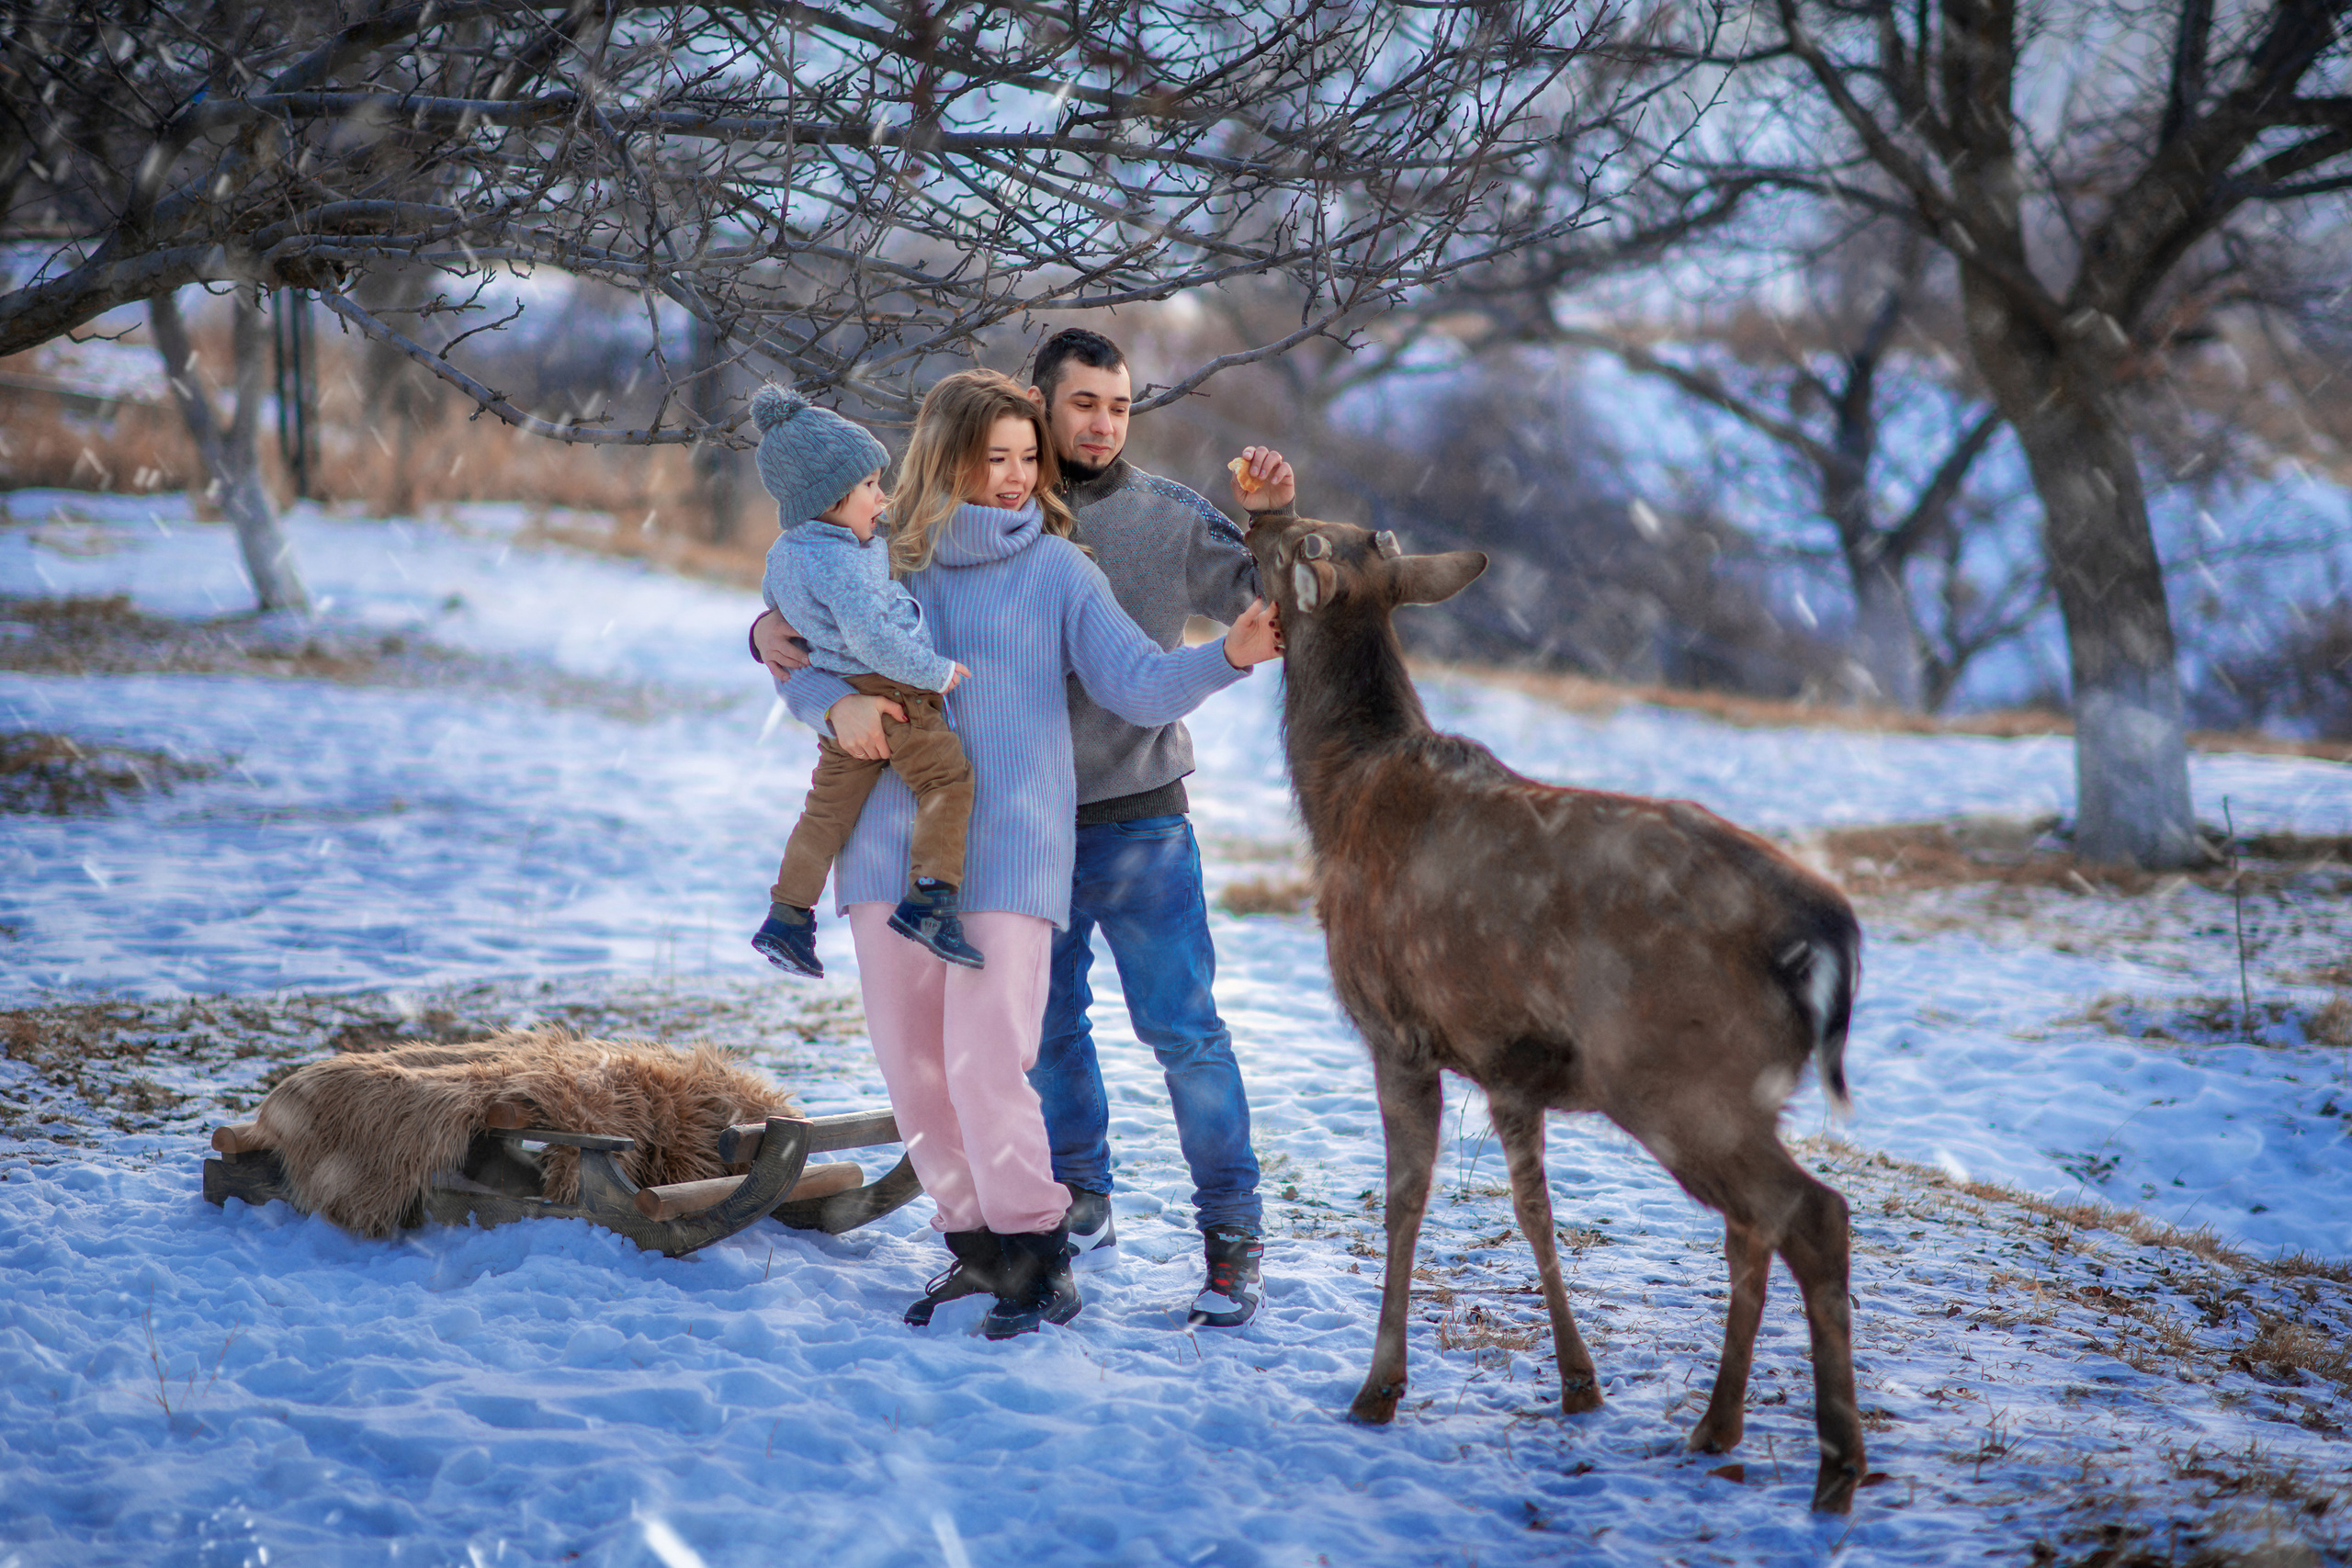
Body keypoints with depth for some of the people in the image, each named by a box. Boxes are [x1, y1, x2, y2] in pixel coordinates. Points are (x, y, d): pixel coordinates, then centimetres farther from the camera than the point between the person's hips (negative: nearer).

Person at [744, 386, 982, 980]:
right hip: (893, 696, -9)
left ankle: (787, 917, 15)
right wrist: (935, 672, -16)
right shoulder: (840, 562, -21)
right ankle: (929, 899, -10)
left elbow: (775, 600, 30)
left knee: (829, 807, 14)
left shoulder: (784, 553, 10)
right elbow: (870, 636, -26)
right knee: (947, 779, -1)